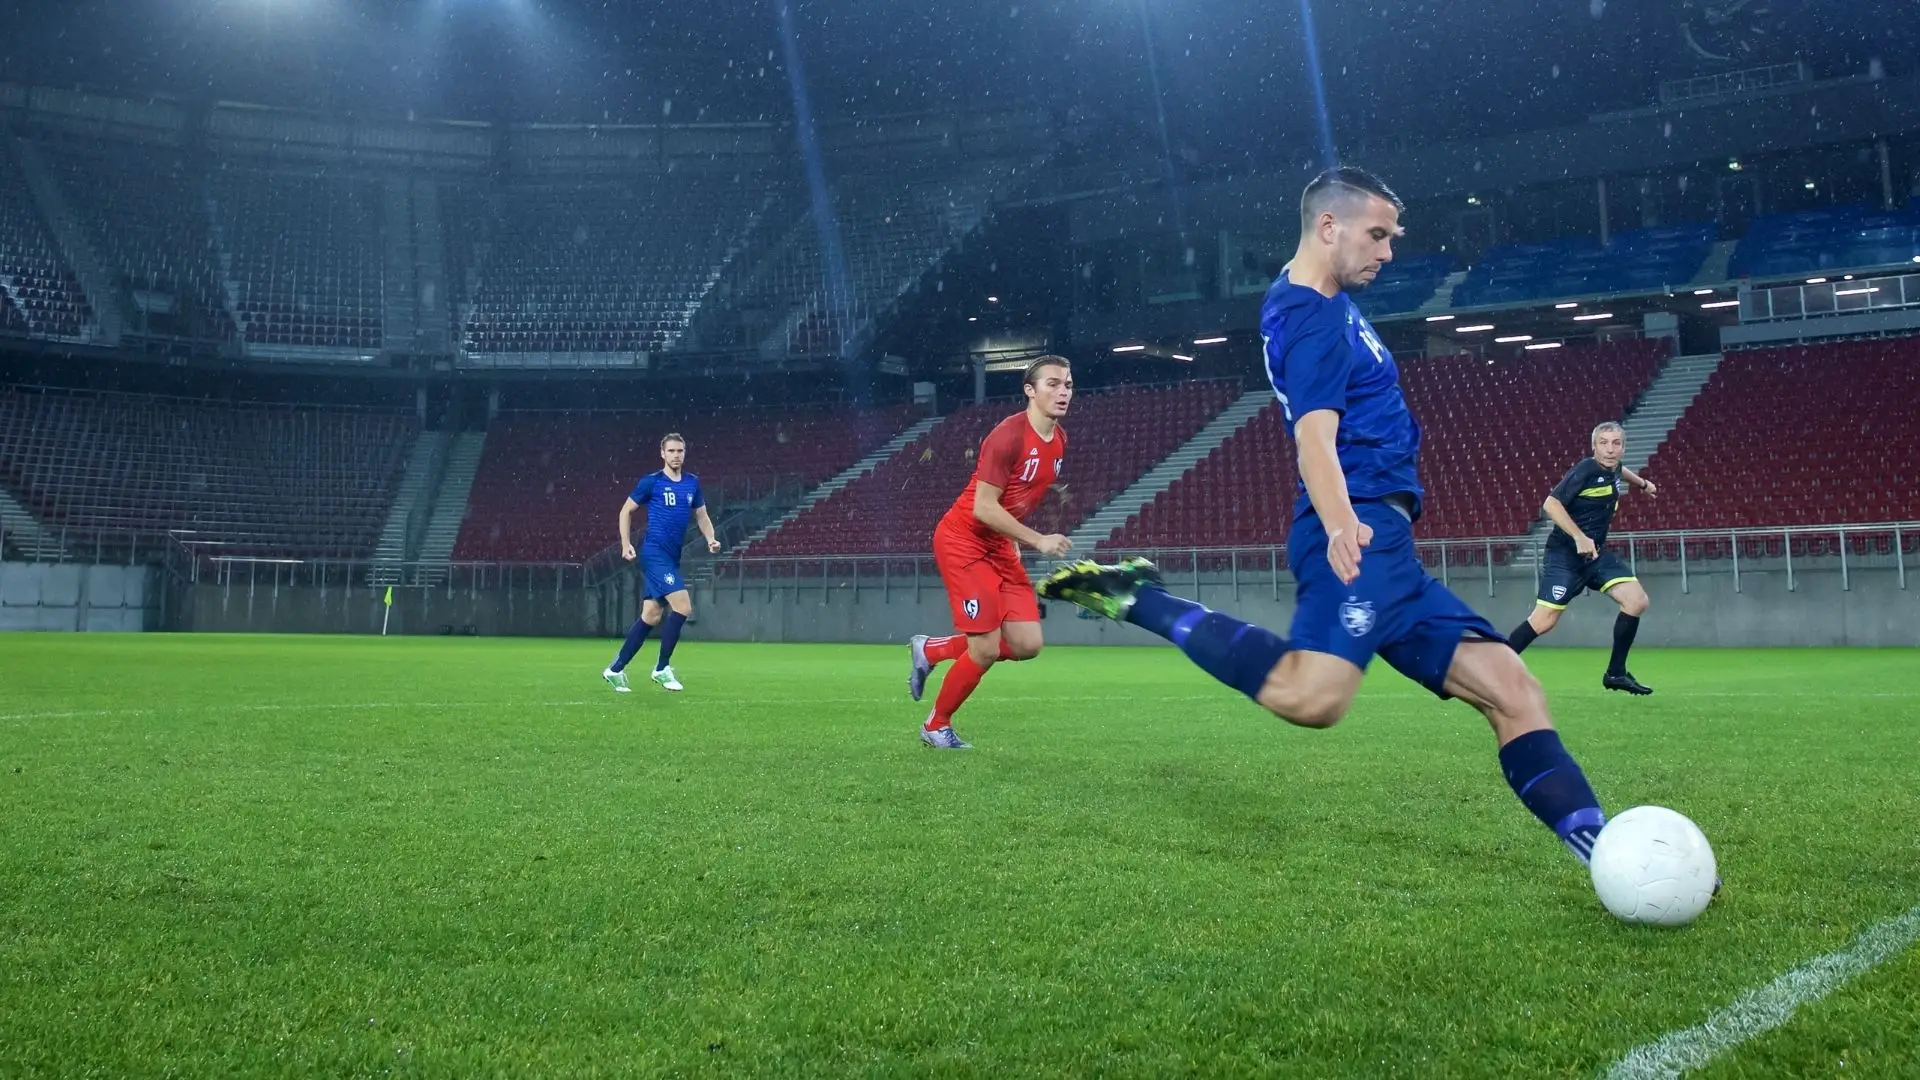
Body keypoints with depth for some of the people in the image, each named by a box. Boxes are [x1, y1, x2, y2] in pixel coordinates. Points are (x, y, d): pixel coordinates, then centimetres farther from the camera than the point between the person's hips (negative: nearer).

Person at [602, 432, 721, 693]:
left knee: (651, 616, 9)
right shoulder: (651, 482, -4)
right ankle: (662, 668, -5)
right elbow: (626, 511, 4)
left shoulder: (692, 483, 11)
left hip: (671, 557, 7)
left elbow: (701, 516, 17)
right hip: (654, 554, -7)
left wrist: (710, 538, -2)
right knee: (683, 606, -18)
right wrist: (626, 544, -5)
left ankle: (615, 670, 20)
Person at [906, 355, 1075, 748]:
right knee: (985, 650, -11)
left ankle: (930, 650, 19)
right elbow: (983, 507, -24)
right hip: (963, 542, -8)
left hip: (999, 546, 8)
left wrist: (1015, 543, 17)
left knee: (1027, 645, -1)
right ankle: (936, 726, 14)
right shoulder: (1008, 435, -22)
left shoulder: (1059, 440, 5)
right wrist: (1039, 540, -25)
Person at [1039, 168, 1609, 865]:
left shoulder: (1311, 301, 19)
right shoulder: (1315, 316, -11)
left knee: (1511, 690, 5)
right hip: (1365, 534, -11)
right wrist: (1340, 524, -41)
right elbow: (1315, 436, -26)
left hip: (1390, 557, 11)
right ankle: (1136, 600, -17)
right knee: (1311, 696, -32)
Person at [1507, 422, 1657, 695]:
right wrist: (1580, 538, -29)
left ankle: (1616, 673, 5)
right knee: (1544, 621, -11)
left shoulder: (1613, 469, 7)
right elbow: (1551, 504, -24)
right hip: (1565, 555, -8)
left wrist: (1642, 483, 47)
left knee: (1637, 601, -7)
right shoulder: (1586, 470, -17)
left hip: (1595, 552, 8)